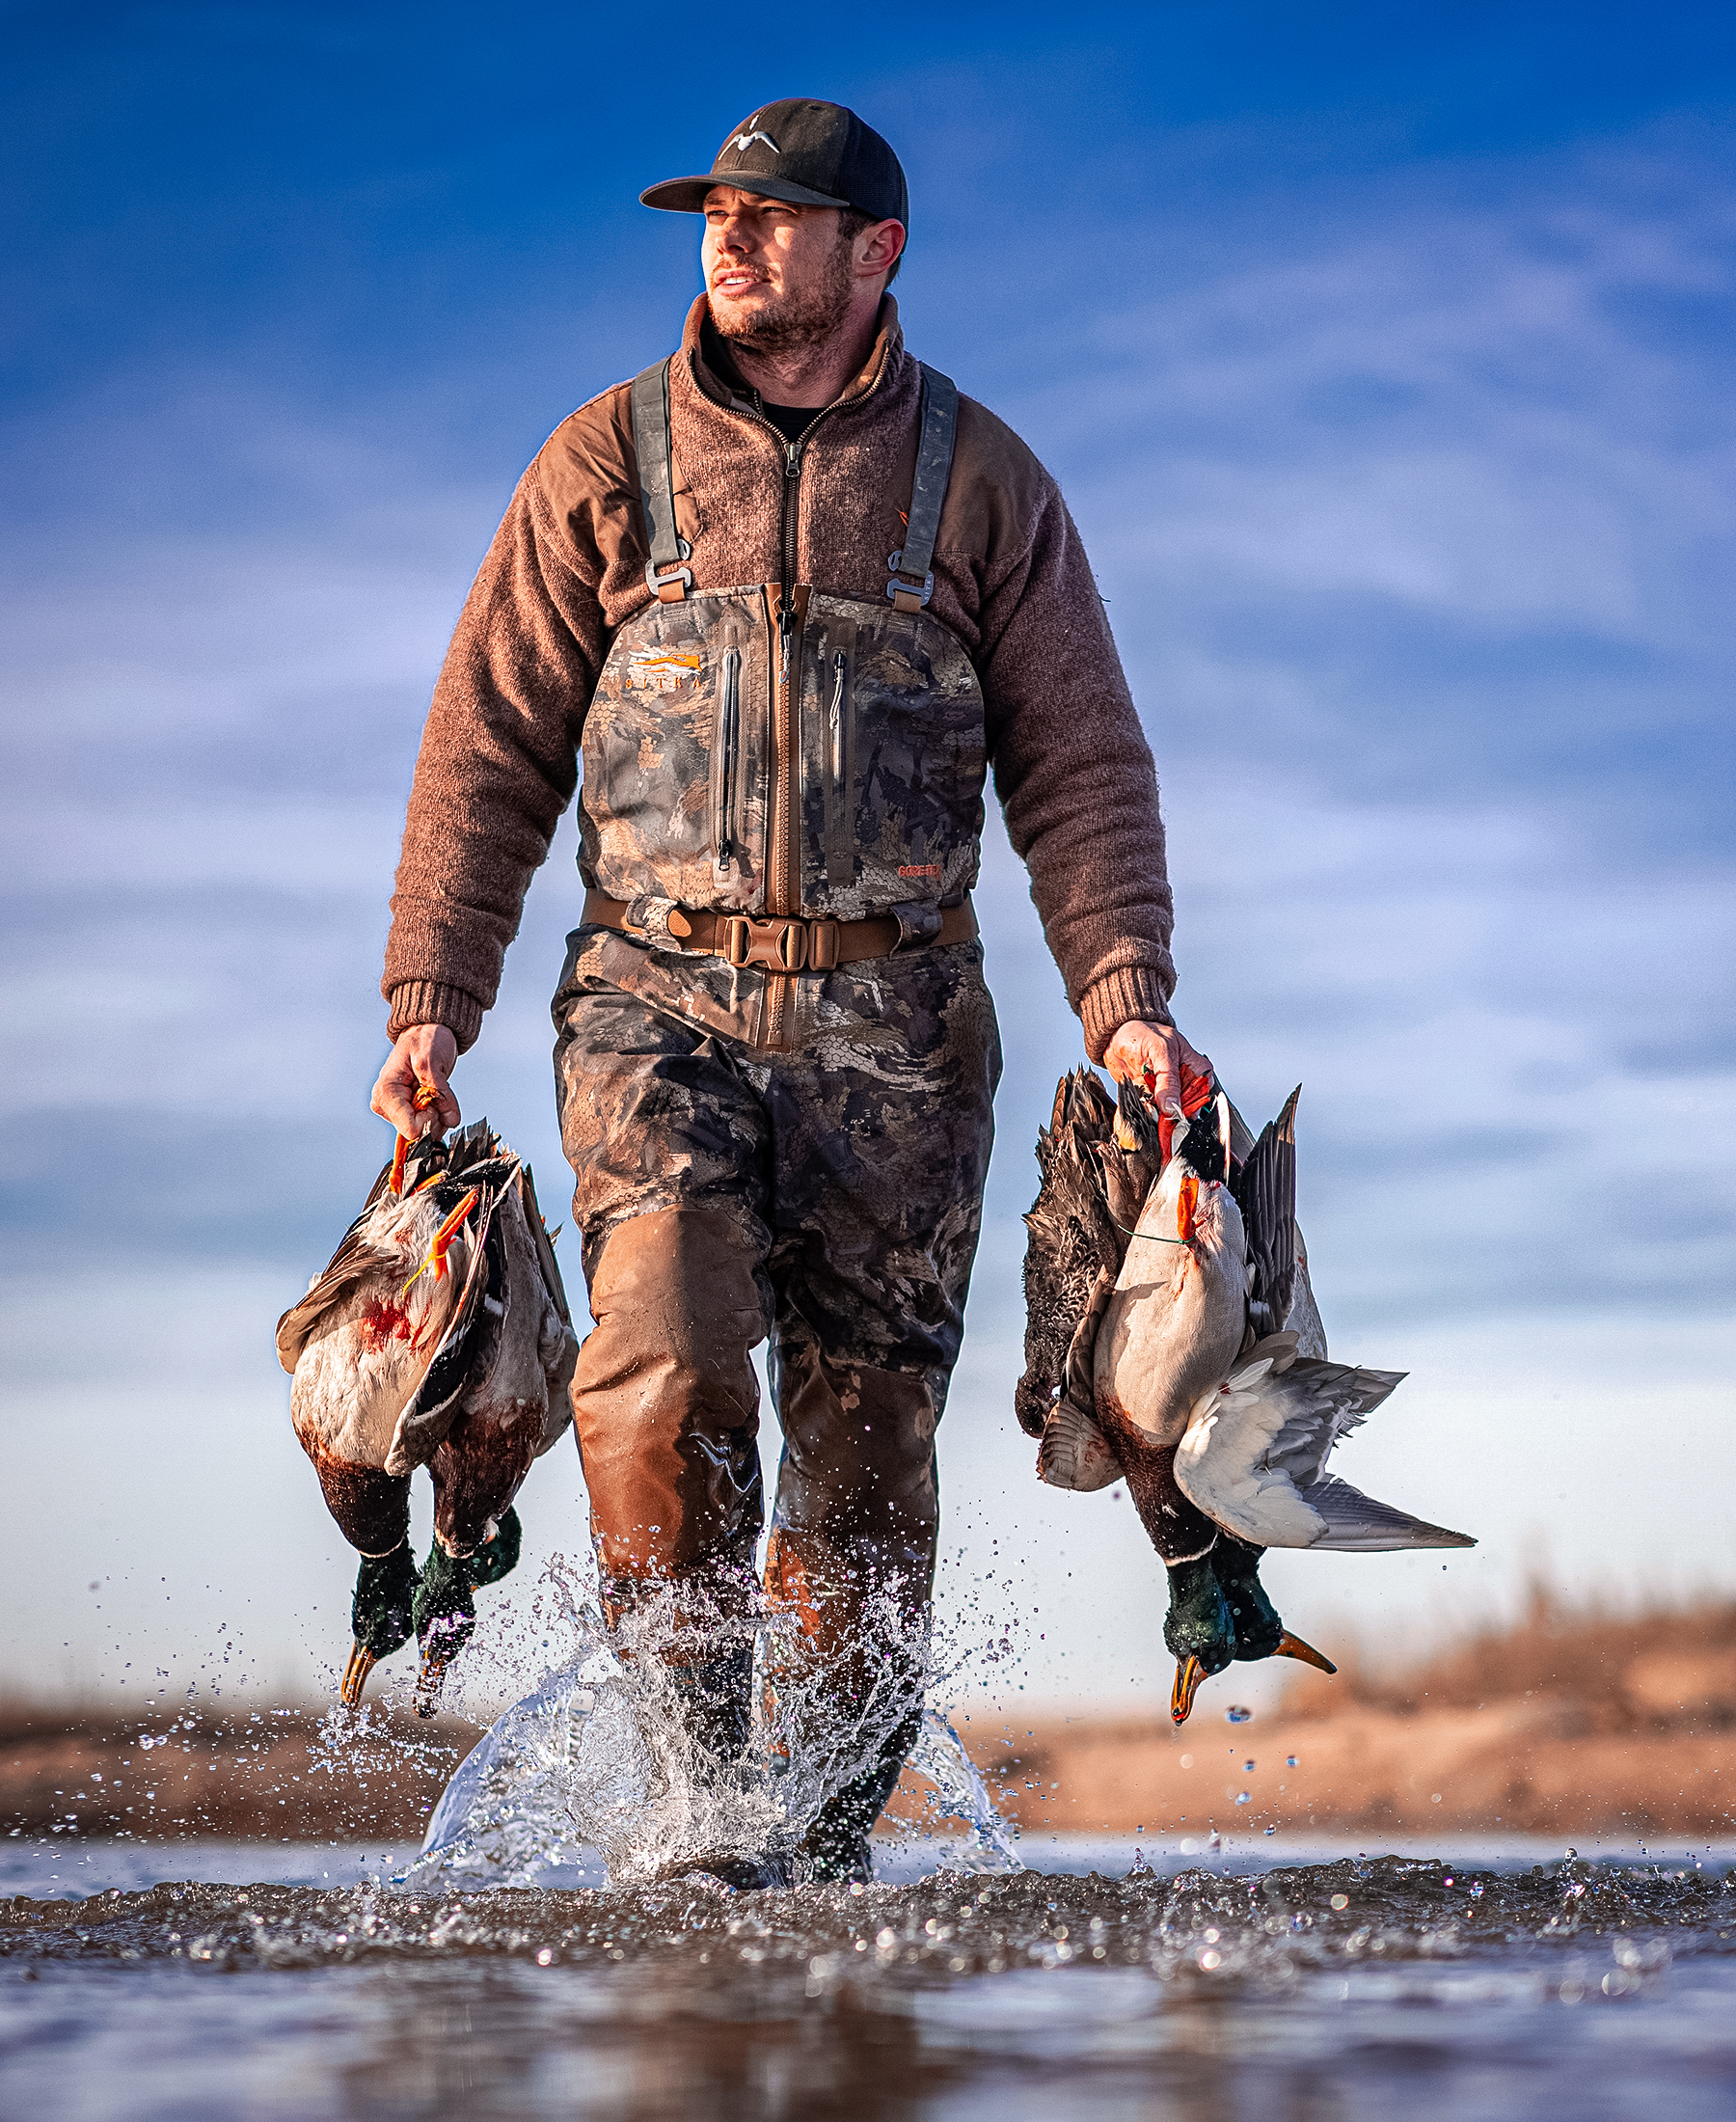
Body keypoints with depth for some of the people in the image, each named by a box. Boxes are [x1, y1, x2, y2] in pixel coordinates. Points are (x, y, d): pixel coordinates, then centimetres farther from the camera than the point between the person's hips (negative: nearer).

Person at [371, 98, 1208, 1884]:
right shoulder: (608, 463, 6)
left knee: (869, 1439, 1)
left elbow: (1080, 767, 6)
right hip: (659, 999, -1)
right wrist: (428, 1000, -1)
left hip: (893, 1022, 1)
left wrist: (1124, 1000, -7)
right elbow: (488, 747, 7)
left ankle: (829, 1846, 13)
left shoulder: (980, 482, 7)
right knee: (665, 1372, -21)